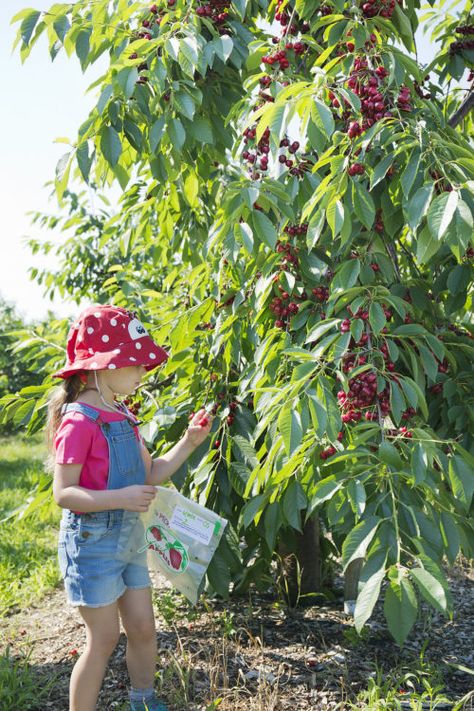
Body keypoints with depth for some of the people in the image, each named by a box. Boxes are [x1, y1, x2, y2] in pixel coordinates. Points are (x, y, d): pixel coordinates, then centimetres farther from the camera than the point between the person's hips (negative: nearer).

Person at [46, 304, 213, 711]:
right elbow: (63, 493, -22)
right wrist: (118, 498, -33)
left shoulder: (123, 416, 7)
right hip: (92, 543, -8)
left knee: (143, 628, 16)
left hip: (128, 539, 8)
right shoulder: (79, 422, -20)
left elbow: (150, 474, 9)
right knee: (104, 639, 3)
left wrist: (189, 441, -1)